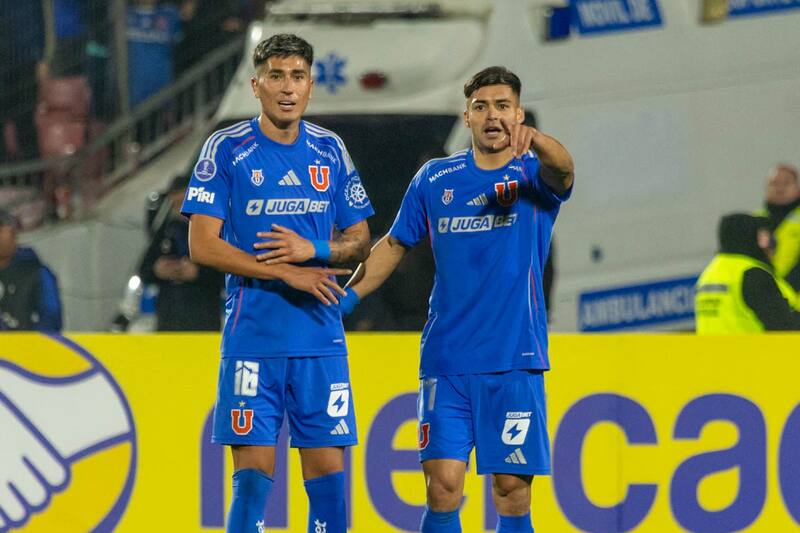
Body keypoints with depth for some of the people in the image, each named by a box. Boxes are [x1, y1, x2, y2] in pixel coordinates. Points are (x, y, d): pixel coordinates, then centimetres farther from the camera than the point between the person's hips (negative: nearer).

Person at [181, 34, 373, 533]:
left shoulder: (331, 150, 9)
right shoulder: (227, 149, -2)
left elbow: (360, 241, 13)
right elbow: (204, 246, -7)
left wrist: (312, 250, -9)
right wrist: (288, 273, -13)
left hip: (322, 340, 3)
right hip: (252, 338, -3)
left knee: (328, 470, 2)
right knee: (254, 472, -6)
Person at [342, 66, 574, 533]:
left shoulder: (533, 174, 0)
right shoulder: (435, 179, 9)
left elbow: (562, 168, -25)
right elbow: (394, 246, 20)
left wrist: (531, 139, -47)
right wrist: (343, 301, 10)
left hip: (515, 362, -2)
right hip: (446, 362, 2)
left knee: (513, 492, -1)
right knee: (443, 487, -6)